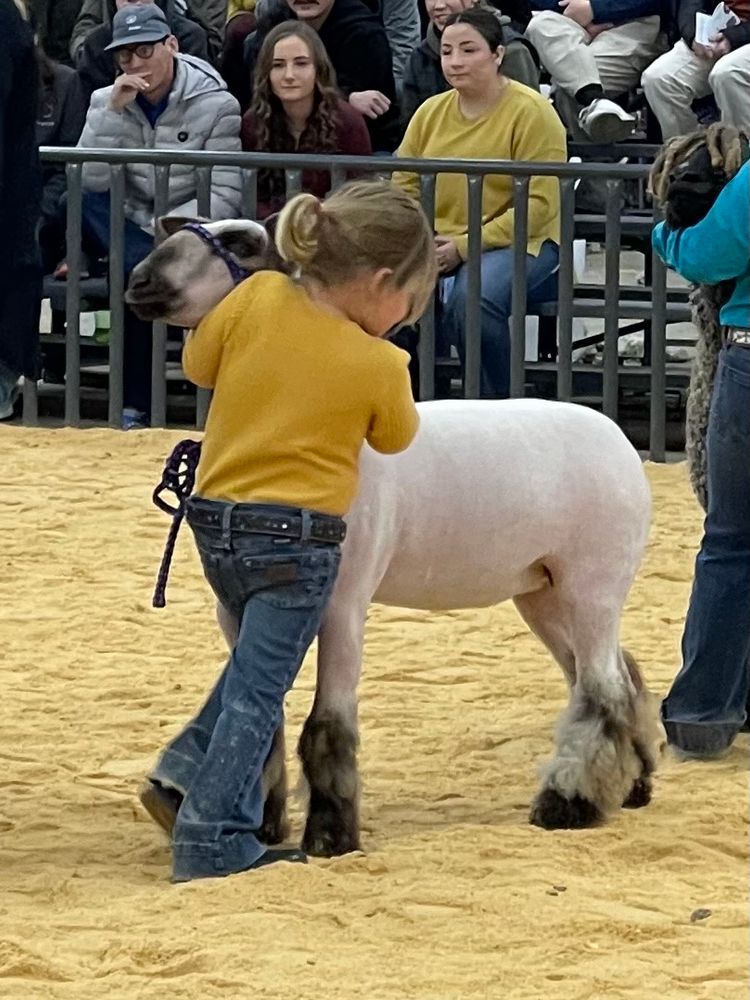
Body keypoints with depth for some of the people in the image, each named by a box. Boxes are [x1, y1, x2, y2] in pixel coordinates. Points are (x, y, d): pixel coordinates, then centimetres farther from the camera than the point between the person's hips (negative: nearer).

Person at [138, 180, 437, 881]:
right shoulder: (376, 364, -14)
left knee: (258, 660, 26)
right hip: (297, 537, -5)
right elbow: (396, 437, 5)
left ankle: (187, 772, 13)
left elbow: (198, 365, 6)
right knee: (257, 691, 3)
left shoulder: (258, 297, -8)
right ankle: (211, 842, 2)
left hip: (216, 519, 5)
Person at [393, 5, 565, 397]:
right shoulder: (430, 112, 11)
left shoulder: (531, 113, -6)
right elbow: (404, 188, 12)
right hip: (437, 242, 5)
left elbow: (540, 204, -12)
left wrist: (464, 246, -17)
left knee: (471, 296, -37)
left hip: (517, 243, -5)